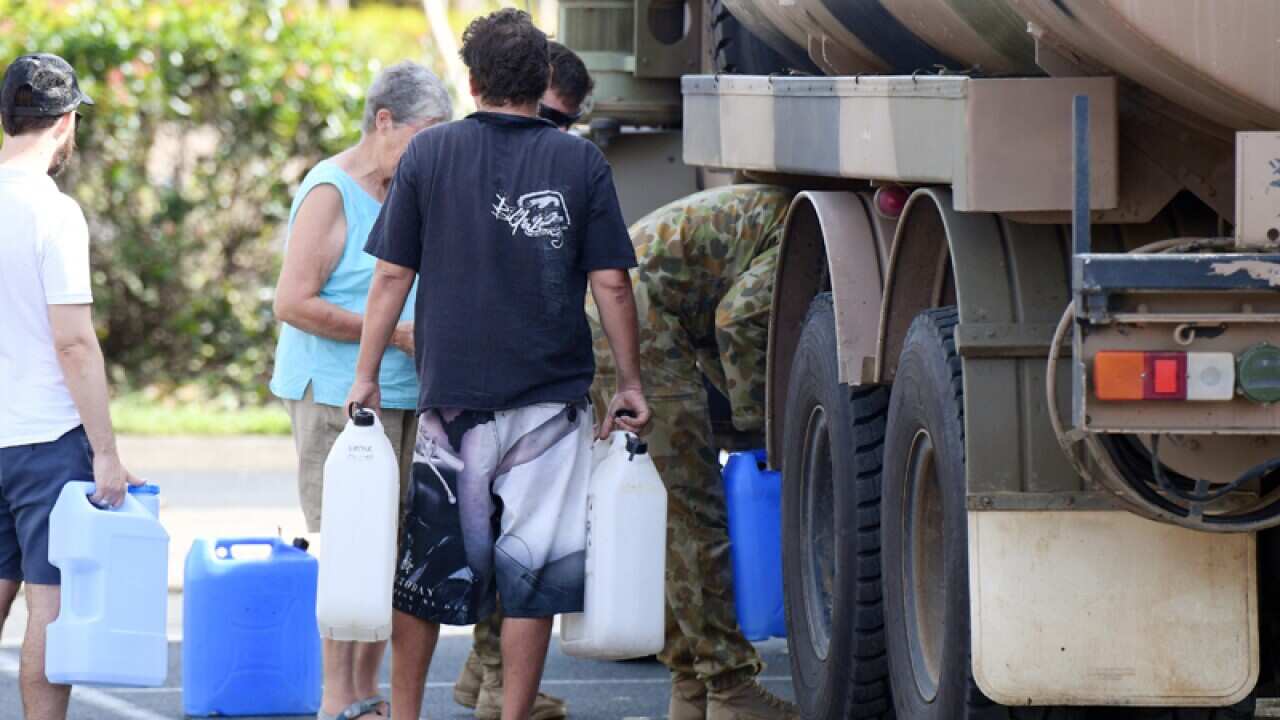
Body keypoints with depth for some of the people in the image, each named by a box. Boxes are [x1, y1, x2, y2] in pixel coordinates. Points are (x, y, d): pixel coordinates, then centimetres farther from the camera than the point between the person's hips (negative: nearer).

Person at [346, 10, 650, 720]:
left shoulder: (430, 153, 1)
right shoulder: (580, 162, -1)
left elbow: (390, 276, 2)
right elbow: (611, 284, -1)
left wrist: (366, 376, 9)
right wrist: (629, 384, 9)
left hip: (453, 395, 1)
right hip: (551, 396, -1)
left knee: (426, 563, 11)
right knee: (533, 568, 4)